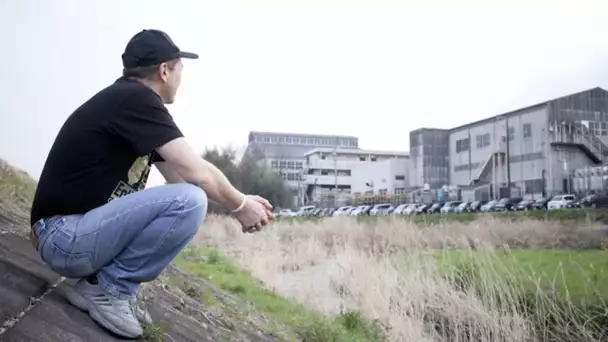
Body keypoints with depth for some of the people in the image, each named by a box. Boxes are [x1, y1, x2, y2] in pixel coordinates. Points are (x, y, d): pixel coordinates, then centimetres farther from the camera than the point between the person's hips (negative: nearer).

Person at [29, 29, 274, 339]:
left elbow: (179, 175, 15)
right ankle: (108, 288, -6)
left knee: (186, 194, 19)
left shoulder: (130, 104, 13)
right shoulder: (137, 99, -15)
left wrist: (239, 201, 10)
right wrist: (239, 205, -2)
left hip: (76, 233, 10)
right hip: (66, 236, -10)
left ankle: (102, 282, 10)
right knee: (188, 201, -23)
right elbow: (196, 174, -19)